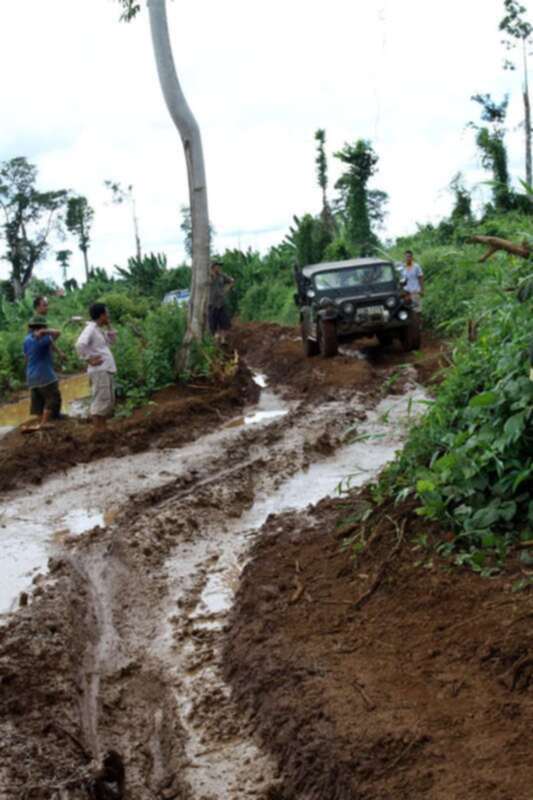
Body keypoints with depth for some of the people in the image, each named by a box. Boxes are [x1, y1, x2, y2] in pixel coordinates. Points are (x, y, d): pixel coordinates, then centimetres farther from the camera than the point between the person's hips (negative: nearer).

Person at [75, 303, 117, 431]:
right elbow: (80, 345, -27)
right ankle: (98, 432, -5)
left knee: (109, 401, 14)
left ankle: (104, 429, 21)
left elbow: (111, 340, 27)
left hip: (107, 370, 10)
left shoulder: (100, 329, 16)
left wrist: (109, 326, 16)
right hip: (99, 371, -10)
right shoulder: (90, 329, -13)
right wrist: (90, 360, -20)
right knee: (100, 401, -8)